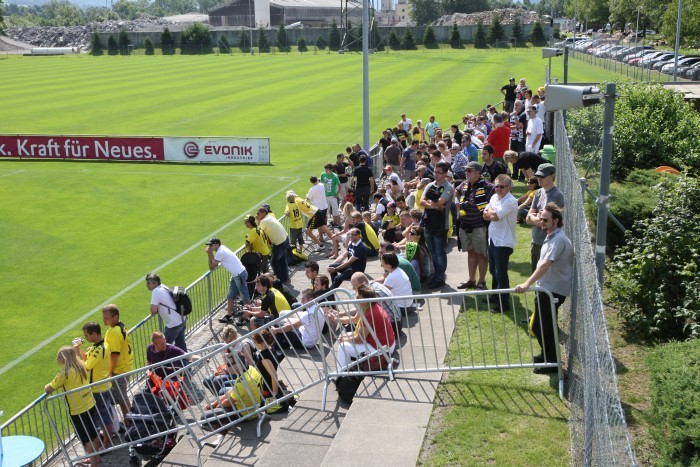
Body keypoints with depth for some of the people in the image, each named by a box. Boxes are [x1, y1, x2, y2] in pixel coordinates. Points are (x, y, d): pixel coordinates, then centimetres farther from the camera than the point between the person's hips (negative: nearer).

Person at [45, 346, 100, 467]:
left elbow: (49, 389, -12)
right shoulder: (80, 366, 1)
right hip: (90, 405, 7)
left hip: (78, 410, -7)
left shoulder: (65, 373, -19)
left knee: (86, 439, 5)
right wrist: (58, 383, 14)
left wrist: (47, 387, 8)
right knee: (93, 434, 21)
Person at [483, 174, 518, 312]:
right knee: (493, 270, 20)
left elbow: (495, 216, -24)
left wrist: (490, 212, -4)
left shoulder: (510, 201, -18)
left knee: (501, 273, -4)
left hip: (504, 242, -9)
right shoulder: (494, 197, 9)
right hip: (493, 239, 9)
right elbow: (486, 215, 7)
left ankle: (504, 304, 4)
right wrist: (493, 214, -12)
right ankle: (495, 296, 37)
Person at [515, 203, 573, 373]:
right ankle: (547, 356, 36)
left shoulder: (558, 240, -22)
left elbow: (545, 264, -34)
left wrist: (527, 284, -42)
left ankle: (551, 363, 9)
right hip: (548, 287, 10)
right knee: (547, 325, 20)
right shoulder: (553, 236, 11)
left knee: (540, 327, -4)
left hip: (553, 290, -10)